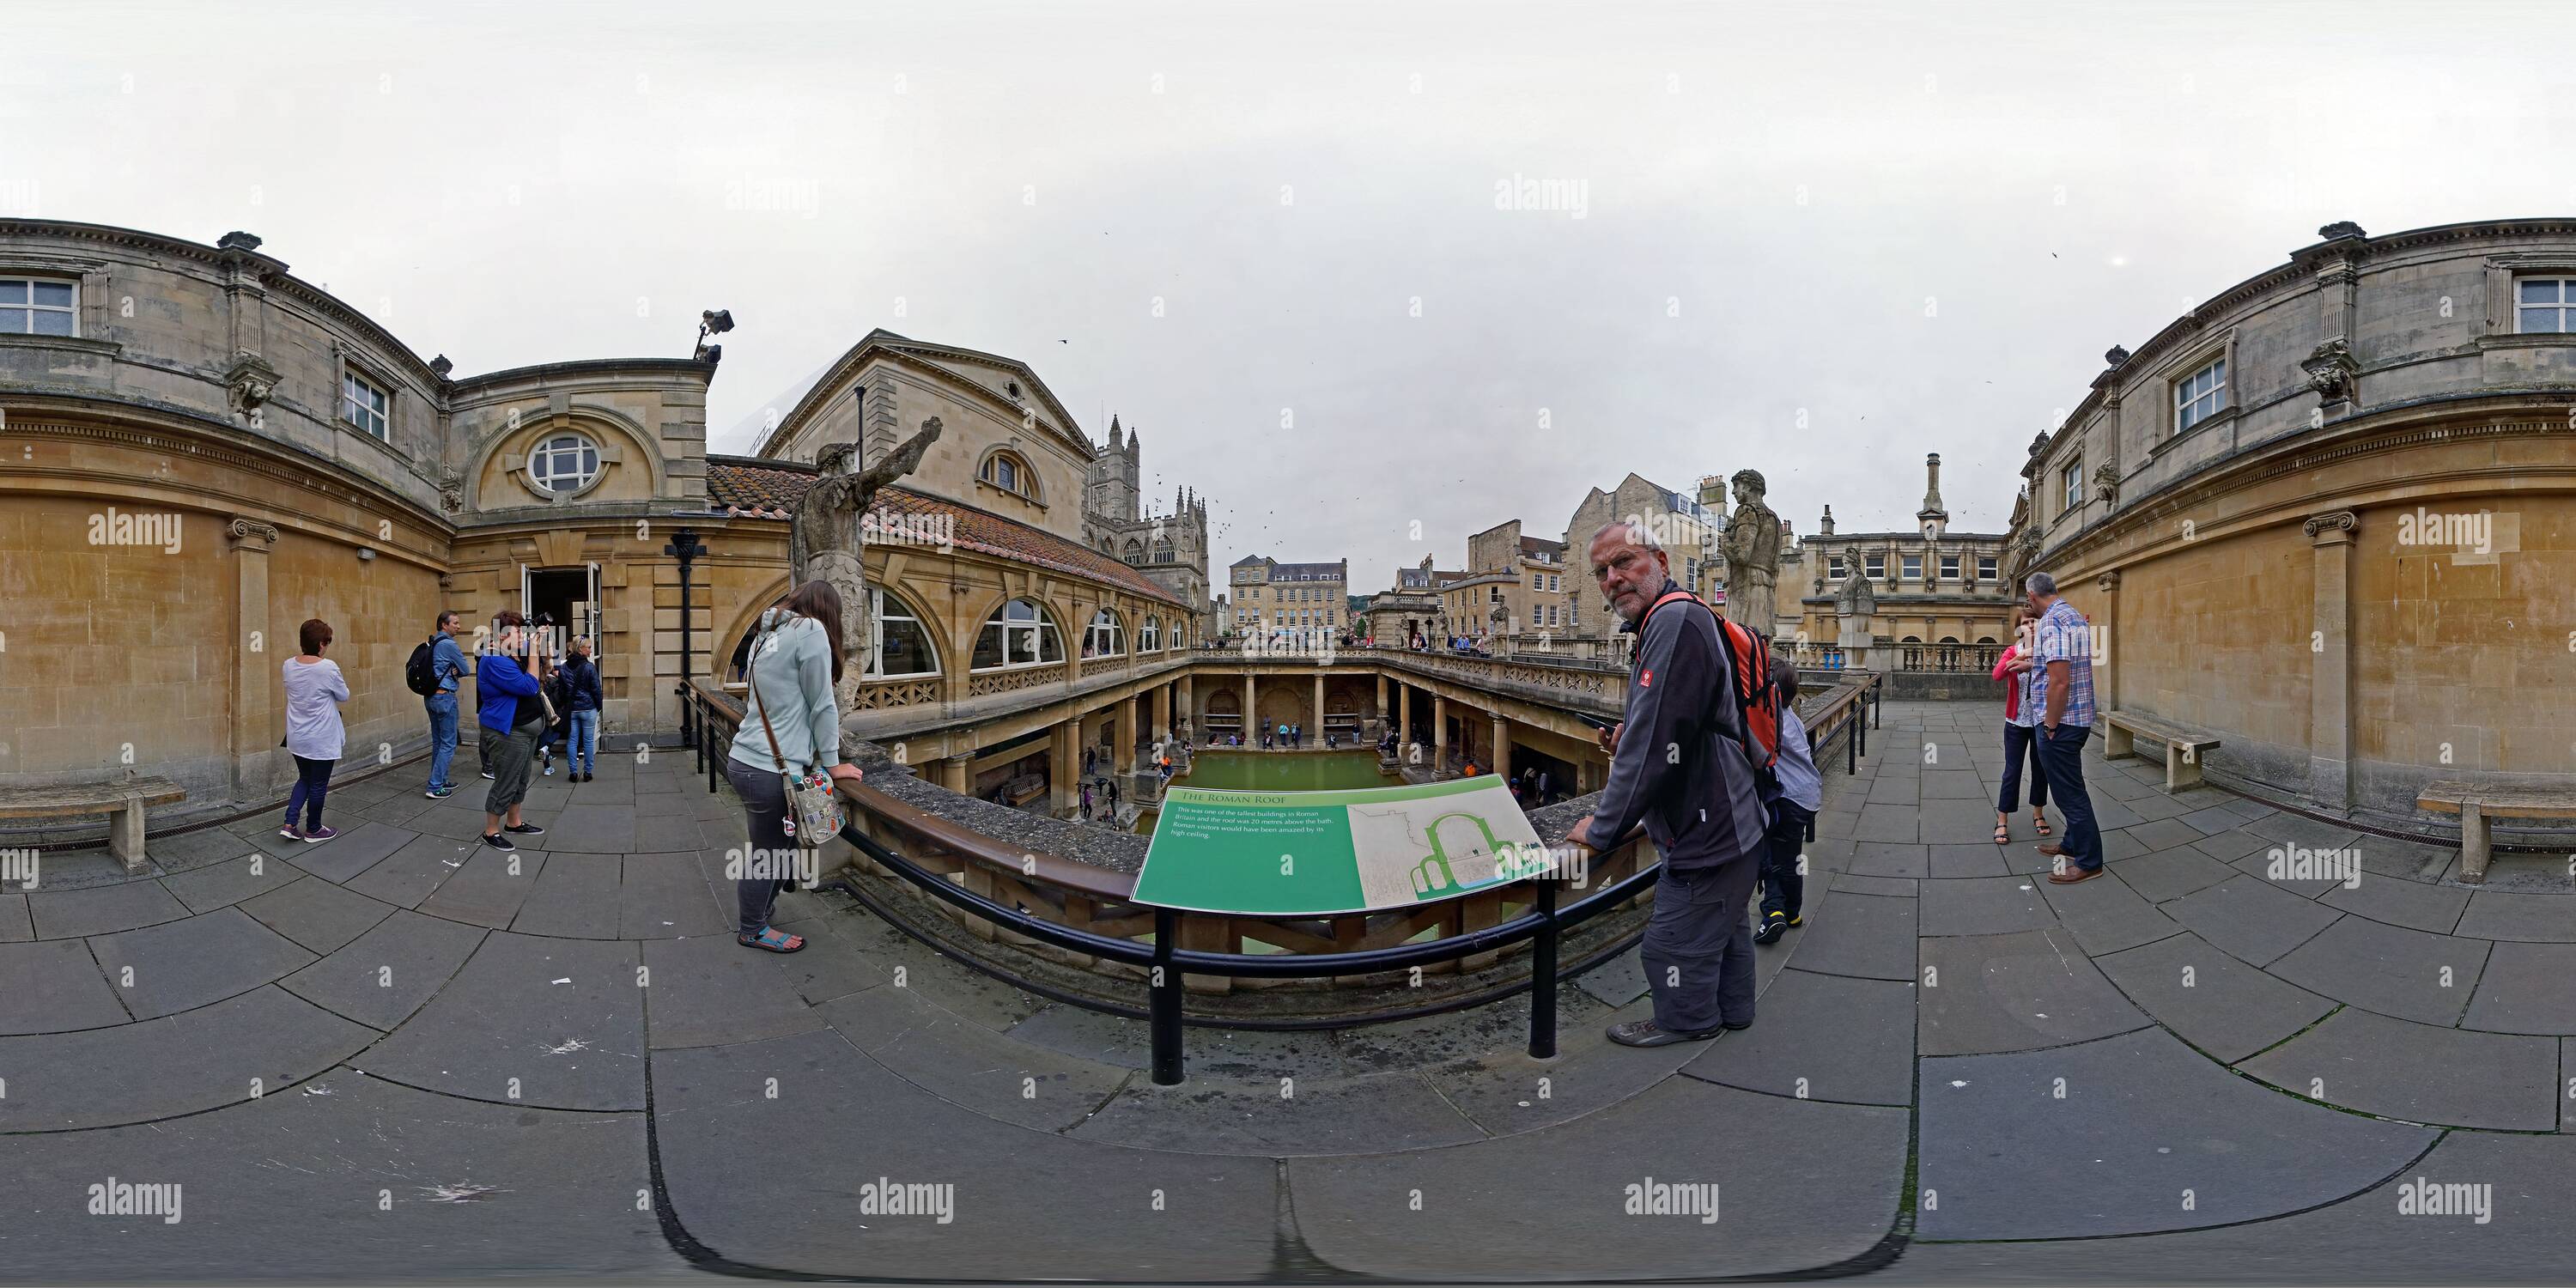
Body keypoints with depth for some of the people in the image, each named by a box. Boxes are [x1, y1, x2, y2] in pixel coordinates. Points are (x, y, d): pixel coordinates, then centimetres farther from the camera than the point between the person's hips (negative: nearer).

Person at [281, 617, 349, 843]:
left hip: (297, 738, 6)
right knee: (318, 785, 10)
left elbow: (292, 692, 13)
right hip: (321, 740, -6)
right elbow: (344, 696, -6)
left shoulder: (289, 665, -3)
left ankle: (289, 824, 14)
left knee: (304, 779, 22)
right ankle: (313, 830, 21)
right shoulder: (328, 667, -20)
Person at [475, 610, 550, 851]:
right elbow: (529, 686, -25)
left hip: (526, 730, 10)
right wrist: (533, 651, -22)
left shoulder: (515, 654, 8)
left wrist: (542, 644, 3)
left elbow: (544, 668, 19)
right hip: (507, 732, -10)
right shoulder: (495, 661, -21)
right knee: (505, 784, -4)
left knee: (520, 780, 19)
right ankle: (491, 832, 7)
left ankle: (514, 823, 32)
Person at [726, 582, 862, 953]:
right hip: (771, 771, -8)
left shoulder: (768, 635, 15)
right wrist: (832, 765, 1)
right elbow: (822, 706, -7)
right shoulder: (812, 630, -10)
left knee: (772, 850, 18)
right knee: (770, 855, 8)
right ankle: (752, 930, 21)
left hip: (744, 760, 8)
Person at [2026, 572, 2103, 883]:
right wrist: (2032, 662, 36)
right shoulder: (2075, 615, 12)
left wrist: (2051, 725, -17)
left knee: (2068, 791, -2)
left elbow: (2059, 682, -26)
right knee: (2070, 786, 22)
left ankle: (2088, 861, 5)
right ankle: (2074, 844, 35)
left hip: (2060, 721, -10)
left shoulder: (2052, 621, -20)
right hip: (2079, 718, 10)